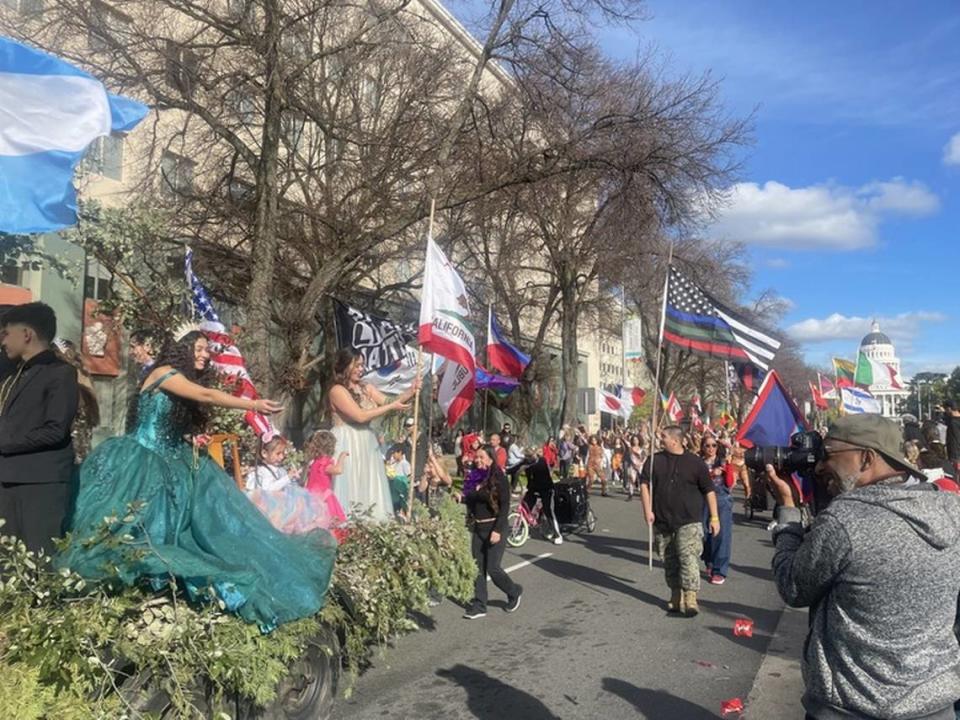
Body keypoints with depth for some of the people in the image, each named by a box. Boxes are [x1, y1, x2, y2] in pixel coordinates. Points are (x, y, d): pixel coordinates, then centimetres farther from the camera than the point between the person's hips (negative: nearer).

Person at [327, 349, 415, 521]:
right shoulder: (337, 391, -11)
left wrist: (410, 393, -10)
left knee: (370, 488, 8)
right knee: (351, 489, -3)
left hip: (366, 444, 7)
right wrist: (391, 407, -14)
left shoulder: (365, 388, 11)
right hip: (347, 445, -7)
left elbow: (387, 403, 4)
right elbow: (361, 416, -19)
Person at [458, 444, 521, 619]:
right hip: (478, 527, 6)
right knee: (478, 568, 6)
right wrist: (462, 498, -5)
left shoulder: (499, 478, -12)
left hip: (494, 527, -6)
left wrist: (497, 530, -21)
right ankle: (479, 605, 14)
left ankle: (514, 592, 21)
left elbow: (505, 506, -15)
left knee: (492, 568, -4)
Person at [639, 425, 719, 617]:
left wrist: (714, 517, 0)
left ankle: (690, 599, -12)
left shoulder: (695, 463, -1)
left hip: (689, 521, -3)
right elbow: (644, 484, 2)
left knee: (688, 558, -14)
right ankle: (676, 597, 23)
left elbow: (709, 491, 2)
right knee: (669, 561, 10)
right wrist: (648, 510, -9)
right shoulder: (654, 460, 6)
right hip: (662, 522, 4)